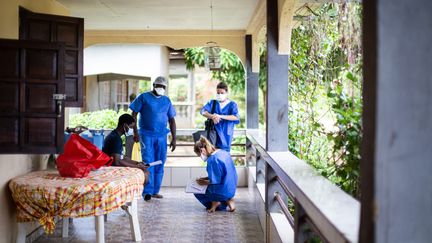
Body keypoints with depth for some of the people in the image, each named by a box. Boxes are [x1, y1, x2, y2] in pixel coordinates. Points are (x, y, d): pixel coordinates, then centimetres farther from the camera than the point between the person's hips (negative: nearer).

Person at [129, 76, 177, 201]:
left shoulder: (167, 100, 13)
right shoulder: (143, 97, 2)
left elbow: (171, 120, 14)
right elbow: (134, 114, 0)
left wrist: (173, 138, 8)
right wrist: (135, 132, -9)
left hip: (161, 136, 4)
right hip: (146, 135, -4)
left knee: (159, 165, 5)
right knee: (148, 163, -11)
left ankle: (155, 191, 13)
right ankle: (147, 191, -10)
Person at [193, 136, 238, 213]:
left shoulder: (212, 160, -22)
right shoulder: (224, 152, 5)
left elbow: (215, 181, -20)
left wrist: (204, 182, -2)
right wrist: (205, 178, 12)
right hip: (231, 190, 8)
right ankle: (228, 200, 12)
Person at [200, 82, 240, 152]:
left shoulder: (232, 105, 3)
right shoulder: (212, 103, 12)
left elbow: (236, 117, -14)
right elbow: (203, 111, -4)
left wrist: (220, 116, -23)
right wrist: (212, 116, -23)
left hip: (225, 135, -2)